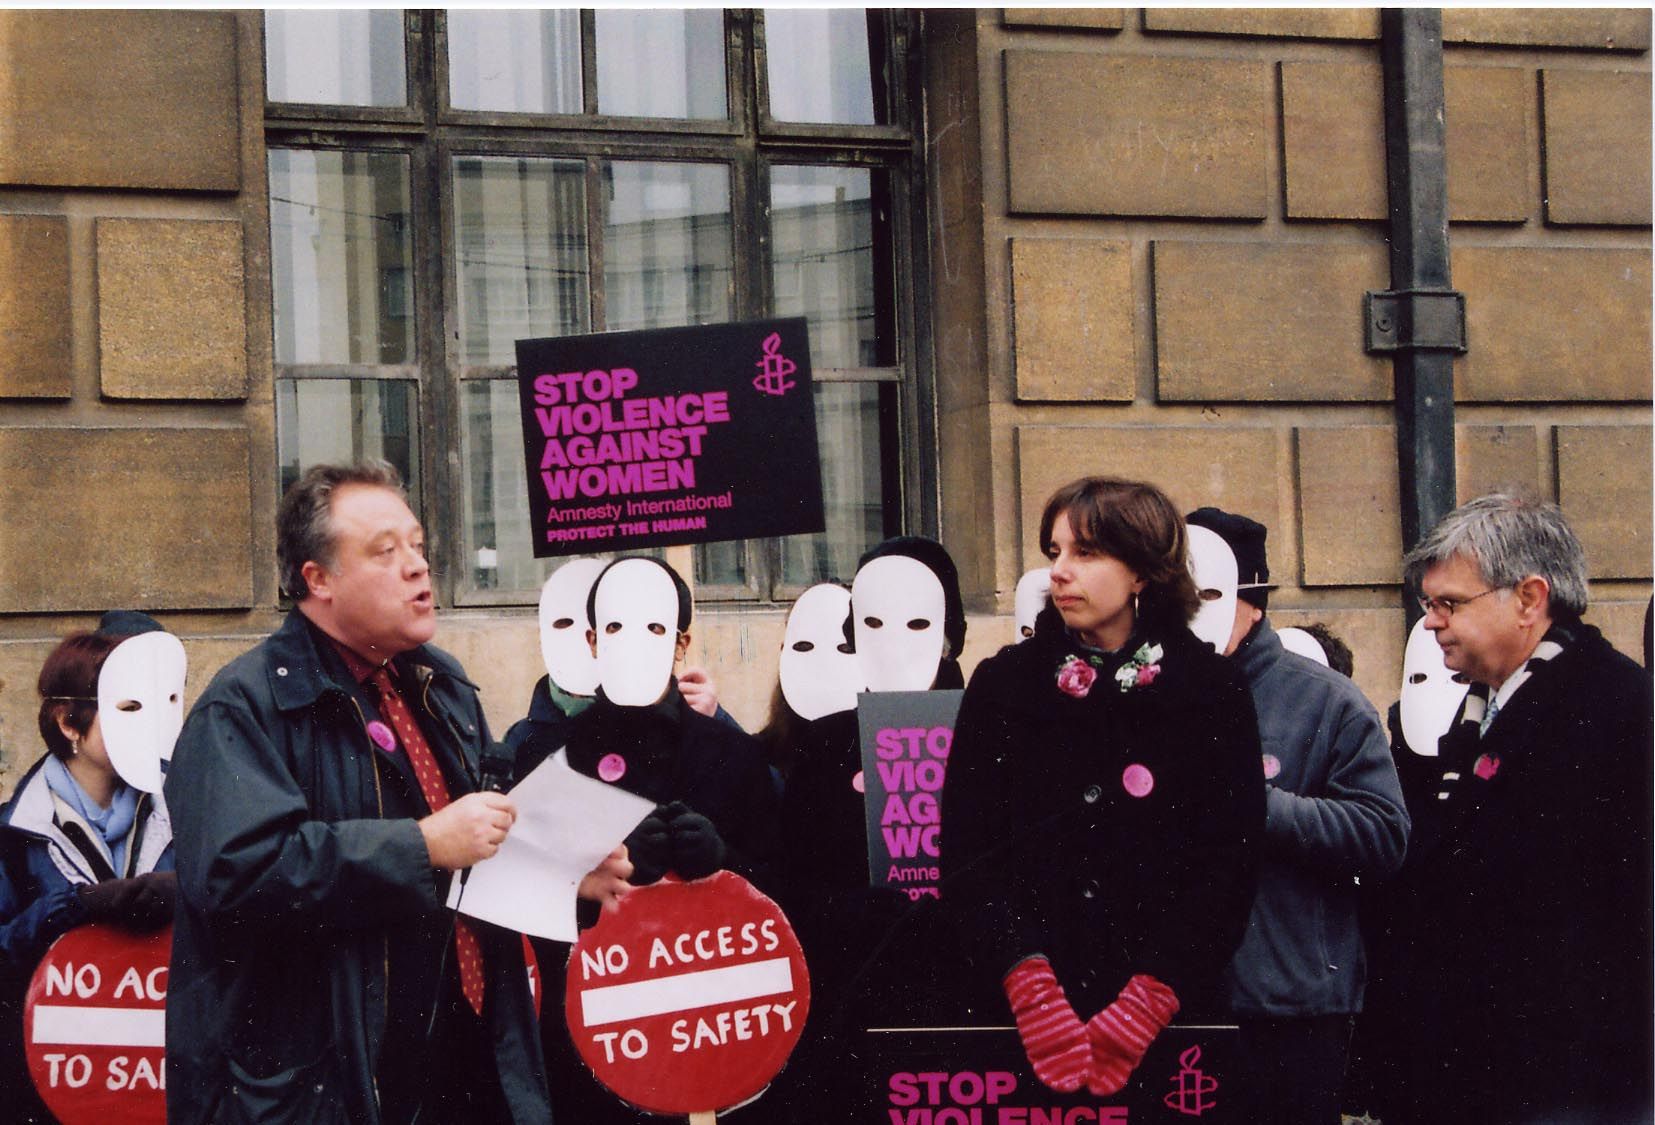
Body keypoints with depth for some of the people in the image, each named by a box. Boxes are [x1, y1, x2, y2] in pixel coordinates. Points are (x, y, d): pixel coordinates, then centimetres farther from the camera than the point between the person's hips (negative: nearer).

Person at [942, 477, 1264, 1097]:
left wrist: (1152, 1000, -17)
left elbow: (1228, 863, -5)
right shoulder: (1004, 684, 4)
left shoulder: (1213, 691, 1)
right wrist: (1028, 983, -17)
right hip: (1019, 1017, 1)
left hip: (1169, 1013, -1)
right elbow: (967, 853, -2)